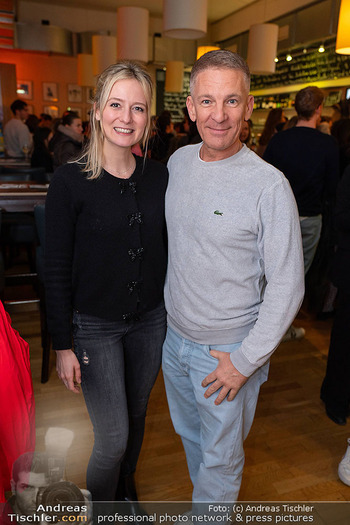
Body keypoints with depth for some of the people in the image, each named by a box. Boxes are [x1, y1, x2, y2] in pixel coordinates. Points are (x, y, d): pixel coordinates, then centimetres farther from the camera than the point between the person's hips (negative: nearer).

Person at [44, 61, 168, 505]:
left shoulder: (159, 176, -1)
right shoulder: (70, 181, -13)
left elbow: (167, 249, 7)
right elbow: (57, 271, -10)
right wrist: (62, 345, -9)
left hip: (150, 319, 5)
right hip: (94, 326, -4)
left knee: (136, 414, 22)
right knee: (112, 438, 4)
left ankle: (125, 487, 52)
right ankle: (99, 507, 38)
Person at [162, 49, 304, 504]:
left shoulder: (270, 186, -21)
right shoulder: (178, 161, -2)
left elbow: (287, 287, -17)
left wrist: (245, 360, -16)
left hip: (228, 350, -6)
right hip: (175, 335, 7)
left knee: (220, 458, 16)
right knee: (189, 434, 28)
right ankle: (208, 496, 56)